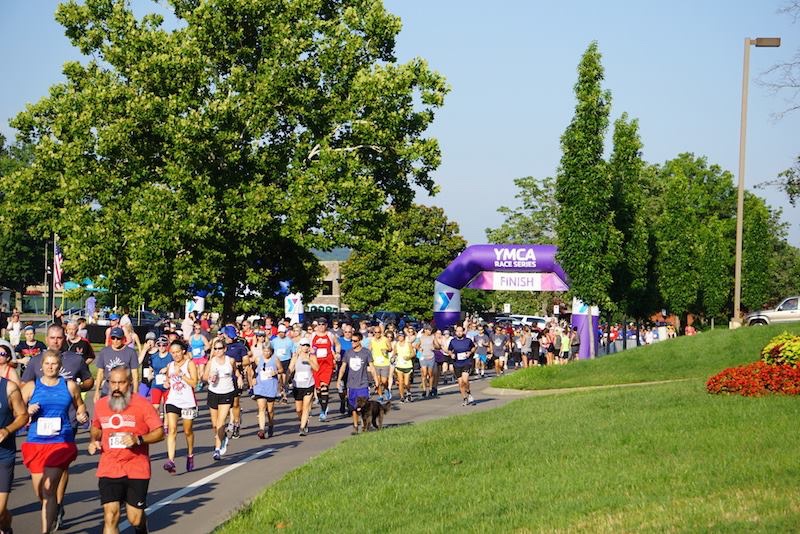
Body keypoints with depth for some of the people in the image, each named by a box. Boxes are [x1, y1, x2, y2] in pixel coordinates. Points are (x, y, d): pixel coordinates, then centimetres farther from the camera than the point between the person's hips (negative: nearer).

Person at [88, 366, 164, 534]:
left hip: (137, 471, -2)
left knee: (135, 519, 5)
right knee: (110, 517, -9)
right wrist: (94, 440, 5)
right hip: (108, 470, 2)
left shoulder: (142, 404, -6)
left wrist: (138, 439, -21)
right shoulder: (101, 405, 6)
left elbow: (159, 433, -6)